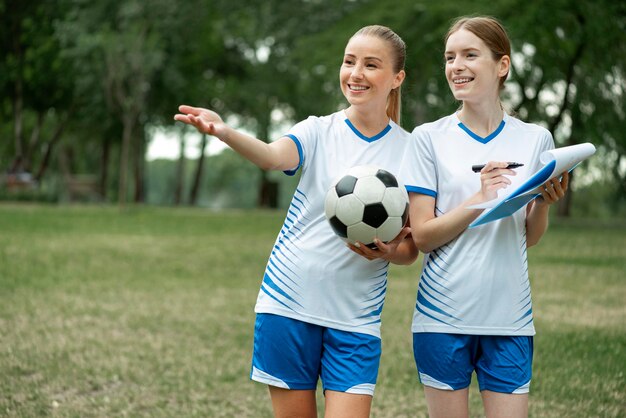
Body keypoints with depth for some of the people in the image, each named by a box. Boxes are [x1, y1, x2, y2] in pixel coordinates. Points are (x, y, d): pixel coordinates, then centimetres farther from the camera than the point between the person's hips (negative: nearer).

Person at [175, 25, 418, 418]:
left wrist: (389, 252, -18)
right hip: (289, 303, 0)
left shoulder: (409, 150, 2)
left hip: (355, 318, 0)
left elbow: (412, 249, 5)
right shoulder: (320, 131, 0)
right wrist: (224, 131, -44)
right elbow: (274, 156, -23)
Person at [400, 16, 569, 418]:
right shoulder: (429, 138, -1)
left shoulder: (535, 138, 5)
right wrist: (479, 199, -19)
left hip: (509, 318, 2)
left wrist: (544, 203, -11)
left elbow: (530, 238, 9)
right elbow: (422, 235, -6)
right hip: (443, 317, -1)